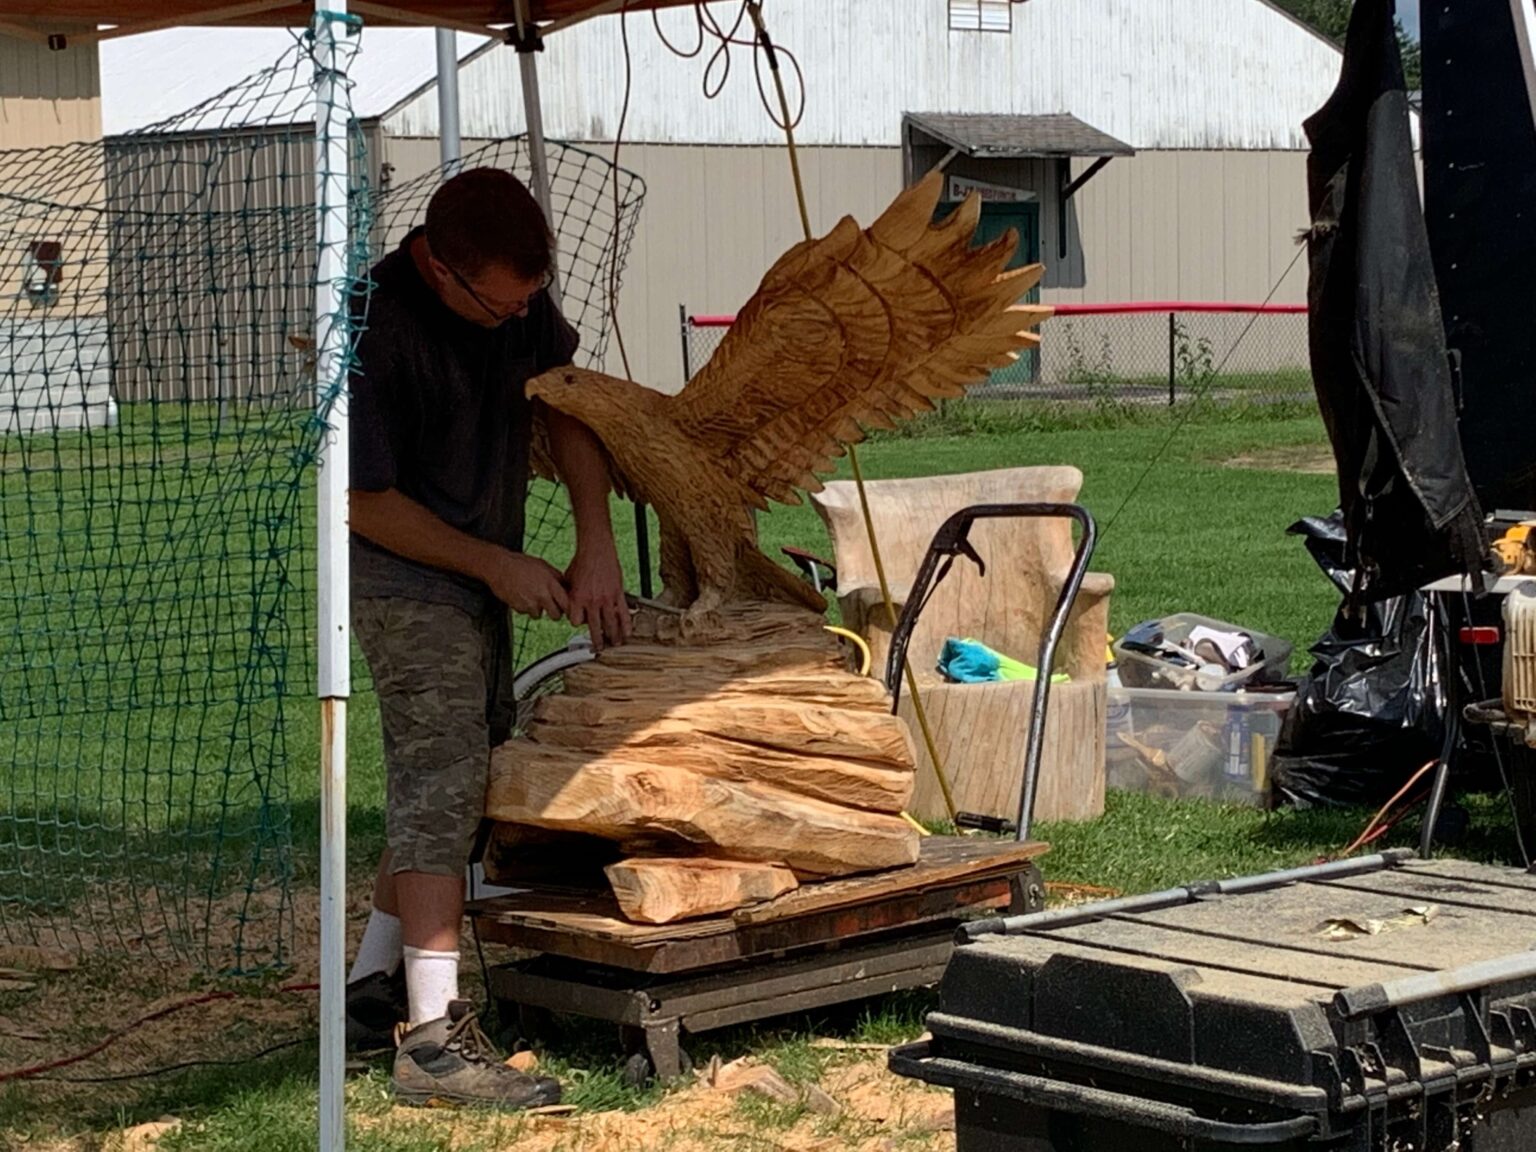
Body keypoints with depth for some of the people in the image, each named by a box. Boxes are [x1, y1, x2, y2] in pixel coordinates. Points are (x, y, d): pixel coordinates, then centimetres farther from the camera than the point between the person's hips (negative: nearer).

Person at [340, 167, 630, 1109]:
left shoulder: (519, 295, -4)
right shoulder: (379, 325, -26)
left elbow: (565, 403, 6)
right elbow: (367, 501, -20)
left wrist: (597, 547, -4)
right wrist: (495, 563, -15)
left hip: (485, 575, 9)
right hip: (405, 578, -8)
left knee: (463, 780, 13)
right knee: (443, 782, -15)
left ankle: (373, 990, 24)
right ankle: (434, 1037, -18)